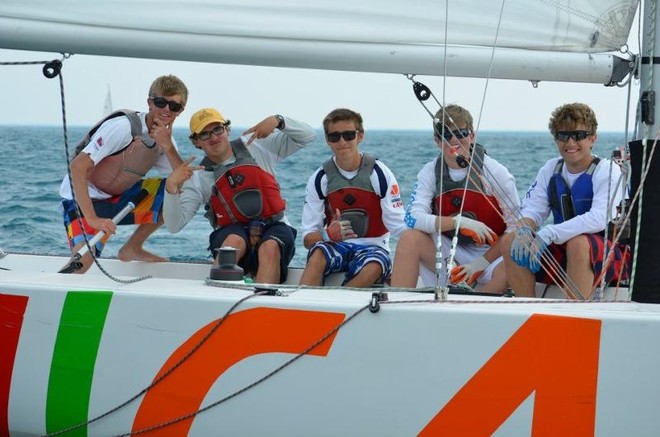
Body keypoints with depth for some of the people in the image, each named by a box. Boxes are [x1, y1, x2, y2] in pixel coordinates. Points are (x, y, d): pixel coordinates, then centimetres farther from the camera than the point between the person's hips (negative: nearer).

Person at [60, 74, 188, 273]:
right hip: (84, 199, -7)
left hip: (118, 197, 8)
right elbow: (78, 167, -30)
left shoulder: (165, 139, 0)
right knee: (83, 258, -33)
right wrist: (92, 219, -37)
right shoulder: (123, 126, -24)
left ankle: (132, 249, 10)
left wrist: (168, 148, -23)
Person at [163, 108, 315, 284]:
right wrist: (172, 187, -17)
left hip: (274, 229, 0)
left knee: (270, 248, -34)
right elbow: (174, 226, -1)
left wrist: (277, 121, -9)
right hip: (233, 232, 0)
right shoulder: (197, 177, 7)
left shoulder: (255, 146, 9)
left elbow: (308, 136, 9)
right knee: (235, 241, -35)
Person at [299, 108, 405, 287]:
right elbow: (308, 238, -2)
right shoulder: (320, 179, 0)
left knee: (374, 268, -35)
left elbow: (400, 228, -6)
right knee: (318, 253, -33)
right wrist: (328, 235, -25)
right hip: (335, 245, 1)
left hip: (373, 247, -1)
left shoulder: (379, 174, -5)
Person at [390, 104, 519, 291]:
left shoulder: (495, 172, -8)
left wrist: (483, 262, -15)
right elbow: (412, 218, -15)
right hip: (448, 253, 3)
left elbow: (517, 226, -8)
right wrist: (459, 221, -27)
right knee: (409, 238, -22)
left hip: (489, 253, -3)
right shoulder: (430, 172, 0)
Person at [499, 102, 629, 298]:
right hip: (562, 249, 6)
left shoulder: (606, 171, -10)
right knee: (510, 242, -12)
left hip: (609, 254, -6)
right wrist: (524, 230, -25)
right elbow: (532, 209, 1)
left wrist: (548, 234, -33)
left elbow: (600, 218, -26)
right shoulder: (551, 169, 8)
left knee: (578, 243, -37)